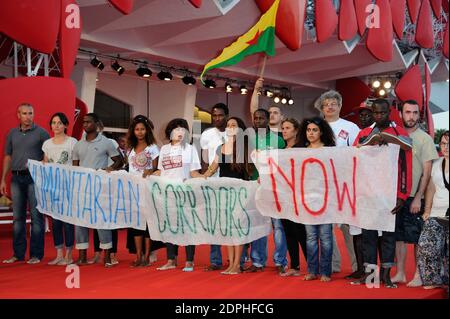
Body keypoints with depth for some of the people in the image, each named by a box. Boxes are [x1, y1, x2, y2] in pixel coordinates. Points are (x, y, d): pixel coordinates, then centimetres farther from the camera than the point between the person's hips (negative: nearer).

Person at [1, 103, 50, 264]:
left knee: (36, 216, -3)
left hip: (34, 178, -4)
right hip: (16, 178, 4)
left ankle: (36, 254, 3)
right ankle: (18, 253, 16)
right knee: (18, 217, 8)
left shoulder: (41, 133, 0)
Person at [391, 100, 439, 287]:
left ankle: (418, 275, 11)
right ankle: (400, 274, 17)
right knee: (399, 236, 8)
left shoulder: (424, 138, -2)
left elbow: (427, 171, -5)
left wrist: (418, 198, -12)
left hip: (414, 197, -4)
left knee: (417, 238, 2)